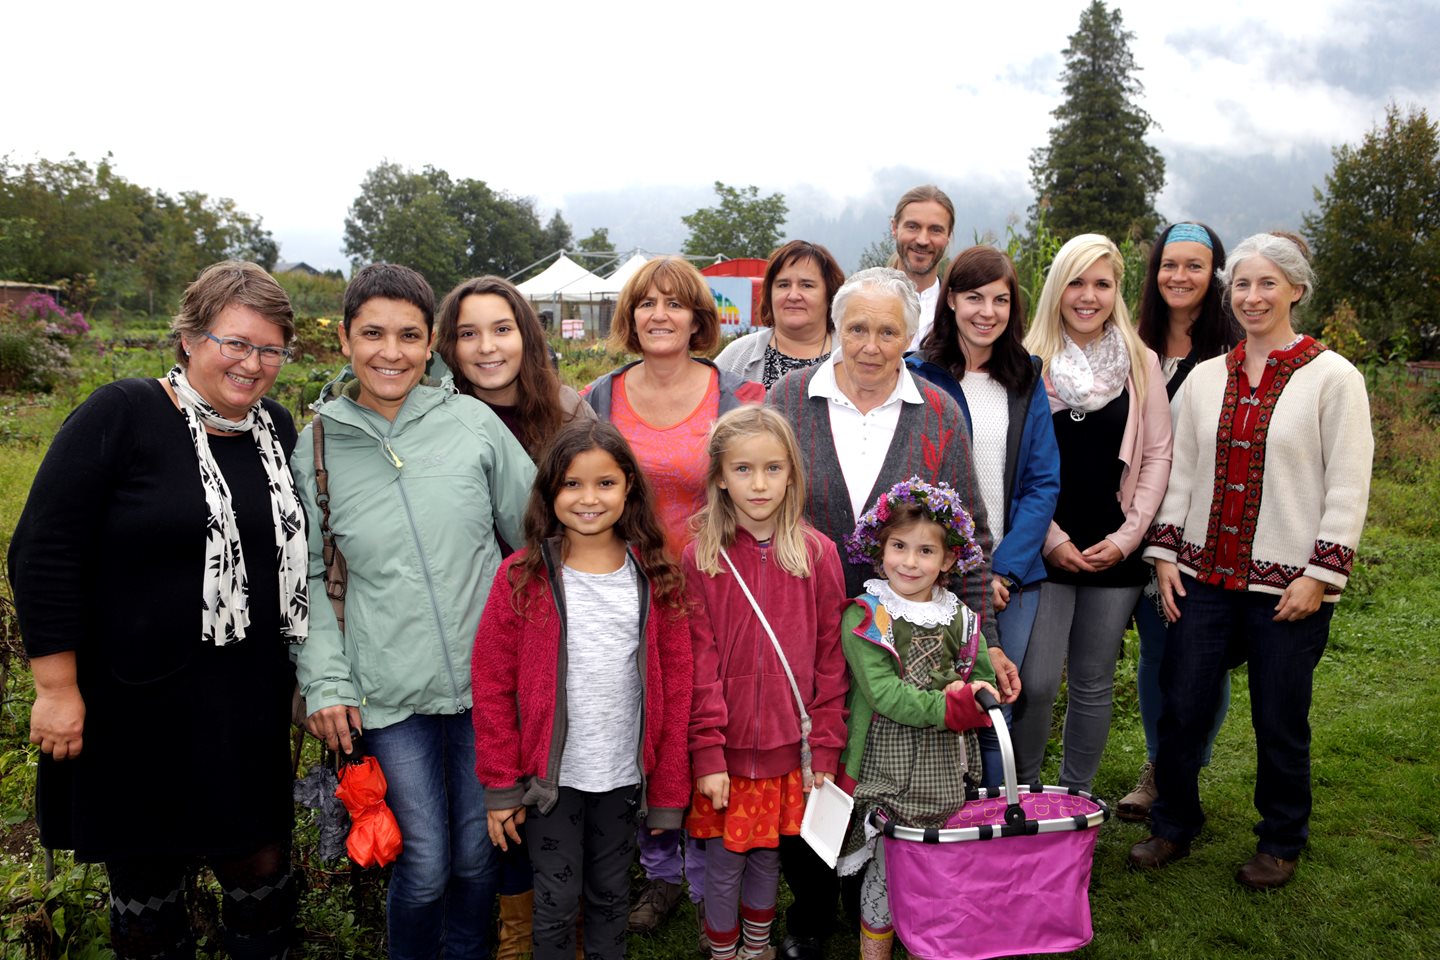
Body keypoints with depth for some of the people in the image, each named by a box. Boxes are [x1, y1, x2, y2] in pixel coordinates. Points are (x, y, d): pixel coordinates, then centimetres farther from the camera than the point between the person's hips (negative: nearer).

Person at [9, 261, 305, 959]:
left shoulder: (277, 431, 5)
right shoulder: (121, 416, -11)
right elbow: (43, 552, -12)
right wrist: (57, 686, -12)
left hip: (246, 707, 4)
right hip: (132, 707, -4)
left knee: (261, 862, 11)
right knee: (146, 875, 13)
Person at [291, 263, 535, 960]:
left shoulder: (472, 421, -3)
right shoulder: (316, 445, 0)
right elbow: (306, 577, 6)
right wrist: (324, 682, -2)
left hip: (488, 678, 1)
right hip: (390, 692, 0)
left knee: (478, 854, 14)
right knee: (425, 863, 4)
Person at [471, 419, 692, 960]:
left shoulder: (655, 580, -4)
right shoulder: (522, 577, -9)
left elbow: (675, 691, -1)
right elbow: (492, 686, -6)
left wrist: (668, 791, 1)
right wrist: (501, 786, -6)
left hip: (624, 776, 2)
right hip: (551, 775, -2)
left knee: (611, 895, 18)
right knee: (557, 903, 10)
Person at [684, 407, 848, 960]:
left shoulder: (817, 554, -3)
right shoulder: (700, 558, -6)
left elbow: (830, 658, -1)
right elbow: (699, 663, -7)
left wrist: (826, 750, -2)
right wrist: (707, 753, -11)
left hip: (789, 746, 1)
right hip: (726, 747, -1)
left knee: (767, 852, 16)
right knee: (723, 858, 9)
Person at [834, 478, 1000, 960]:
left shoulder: (960, 619, 6)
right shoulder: (864, 618, -10)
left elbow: (984, 680, 13)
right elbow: (885, 694, -18)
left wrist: (968, 699, -9)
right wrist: (948, 708, -23)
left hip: (943, 767, 5)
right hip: (886, 768, -4)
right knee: (886, 868, 4)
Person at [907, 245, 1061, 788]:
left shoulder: (1026, 380, 9)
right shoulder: (918, 375, -3)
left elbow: (1044, 482, 4)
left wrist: (1005, 569, -8)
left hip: (1014, 577, 3)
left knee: (996, 711, 9)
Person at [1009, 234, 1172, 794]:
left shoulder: (1141, 364, 6)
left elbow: (1157, 455, 6)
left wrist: (1127, 536, -3)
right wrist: (1051, 539, -8)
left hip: (1114, 552, 3)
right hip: (1045, 549, -2)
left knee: (1094, 683, 11)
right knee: (1036, 682, -7)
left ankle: (1075, 800, 26)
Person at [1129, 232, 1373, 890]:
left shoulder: (1333, 377, -3)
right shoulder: (1207, 377, 9)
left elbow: (1349, 487, -6)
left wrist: (1320, 574, -11)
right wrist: (1164, 552, 6)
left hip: (1286, 583, -3)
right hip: (1204, 576, 4)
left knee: (1279, 720, 8)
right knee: (1181, 707, 7)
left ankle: (1280, 842, 30)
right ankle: (1173, 825, 28)